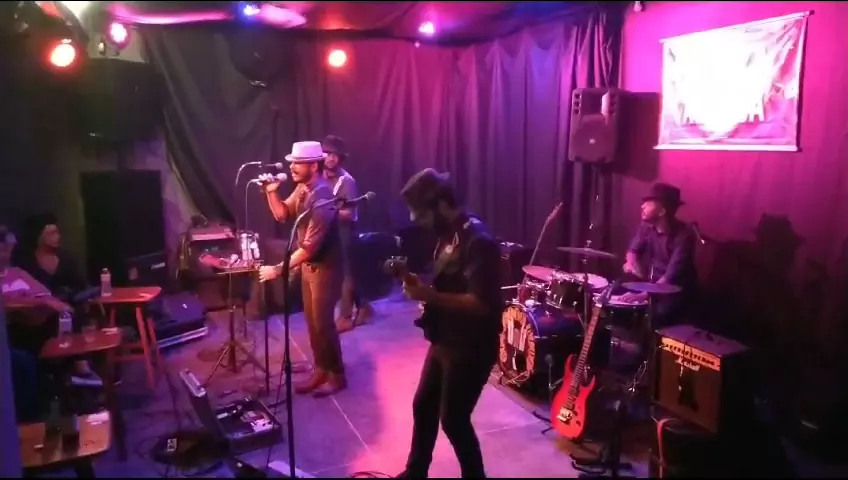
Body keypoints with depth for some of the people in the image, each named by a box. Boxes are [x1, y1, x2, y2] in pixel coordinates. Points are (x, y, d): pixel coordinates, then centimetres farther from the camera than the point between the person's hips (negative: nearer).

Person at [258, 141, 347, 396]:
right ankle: (321, 370, 28)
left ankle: (337, 375, 17)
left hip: (324, 267, -9)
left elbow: (310, 246, -29)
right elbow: (282, 215, 10)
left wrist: (278, 269, -26)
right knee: (312, 321, 15)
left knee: (323, 323, 0)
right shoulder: (302, 188, 0)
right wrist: (271, 192, -8)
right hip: (308, 264, 9)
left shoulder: (322, 198, -28)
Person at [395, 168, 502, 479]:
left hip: (470, 348, -10)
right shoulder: (448, 235, 7)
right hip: (445, 341, 10)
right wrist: (421, 285, 0)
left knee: (453, 420, 3)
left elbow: (480, 304, -28)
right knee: (423, 407, 20)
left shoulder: (477, 241, -23)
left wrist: (428, 295, -28)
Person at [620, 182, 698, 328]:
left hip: (677, 291, -6)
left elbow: (672, 275, -30)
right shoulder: (647, 227, -3)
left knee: (659, 315, -29)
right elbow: (633, 249, 11)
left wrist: (644, 295, -40)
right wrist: (631, 263, -14)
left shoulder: (683, 235, -23)